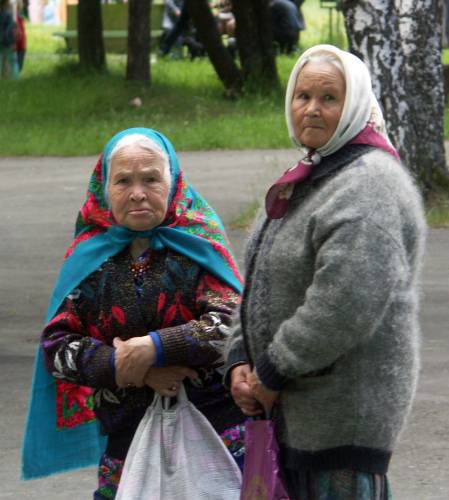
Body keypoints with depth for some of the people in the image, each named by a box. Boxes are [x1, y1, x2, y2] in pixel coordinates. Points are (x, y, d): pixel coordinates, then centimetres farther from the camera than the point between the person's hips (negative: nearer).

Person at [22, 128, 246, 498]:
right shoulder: (90, 256, 8)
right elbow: (55, 344, 1)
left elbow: (233, 323, -11)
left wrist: (154, 348, -20)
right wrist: (126, 367, -13)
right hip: (127, 435, 2)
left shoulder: (197, 243, 2)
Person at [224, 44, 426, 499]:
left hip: (348, 410, -10)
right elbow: (260, 284, 21)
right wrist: (240, 361, 5)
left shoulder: (368, 184, -16)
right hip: (301, 410, 10)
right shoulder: (310, 179, 17)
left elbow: (346, 303, -25)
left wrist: (273, 374, -17)